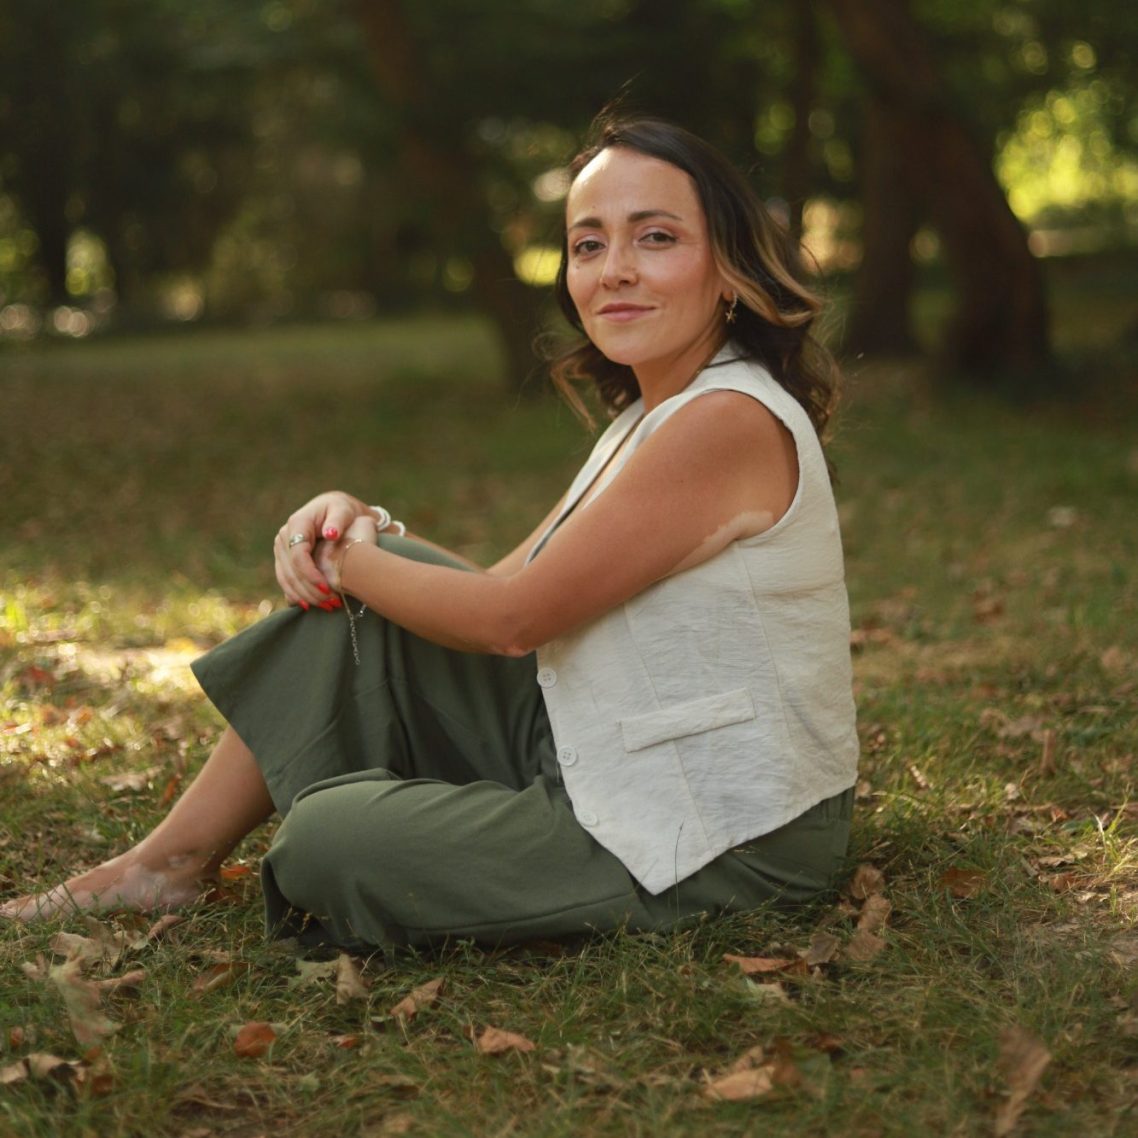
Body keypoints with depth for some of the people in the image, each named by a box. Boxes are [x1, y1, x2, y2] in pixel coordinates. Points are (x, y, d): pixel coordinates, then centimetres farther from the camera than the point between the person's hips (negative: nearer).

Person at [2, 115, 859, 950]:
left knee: (328, 843, -19)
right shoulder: (652, 417, 10)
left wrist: (344, 561, -4)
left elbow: (512, 619, -19)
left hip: (720, 847, -9)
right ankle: (175, 859, 14)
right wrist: (364, 529, -6)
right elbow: (504, 589, 10)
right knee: (375, 590, 6)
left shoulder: (729, 423, -22)